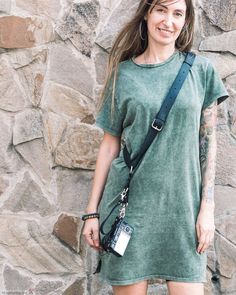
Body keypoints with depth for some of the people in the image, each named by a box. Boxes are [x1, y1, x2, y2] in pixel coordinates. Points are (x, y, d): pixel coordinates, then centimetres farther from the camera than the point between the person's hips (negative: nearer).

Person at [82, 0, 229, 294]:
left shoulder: (201, 70, 4)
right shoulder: (123, 74, 4)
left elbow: (208, 140, 4)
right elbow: (110, 145, 5)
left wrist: (207, 208, -2)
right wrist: (92, 211, 4)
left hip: (182, 205, 1)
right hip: (130, 203, 0)